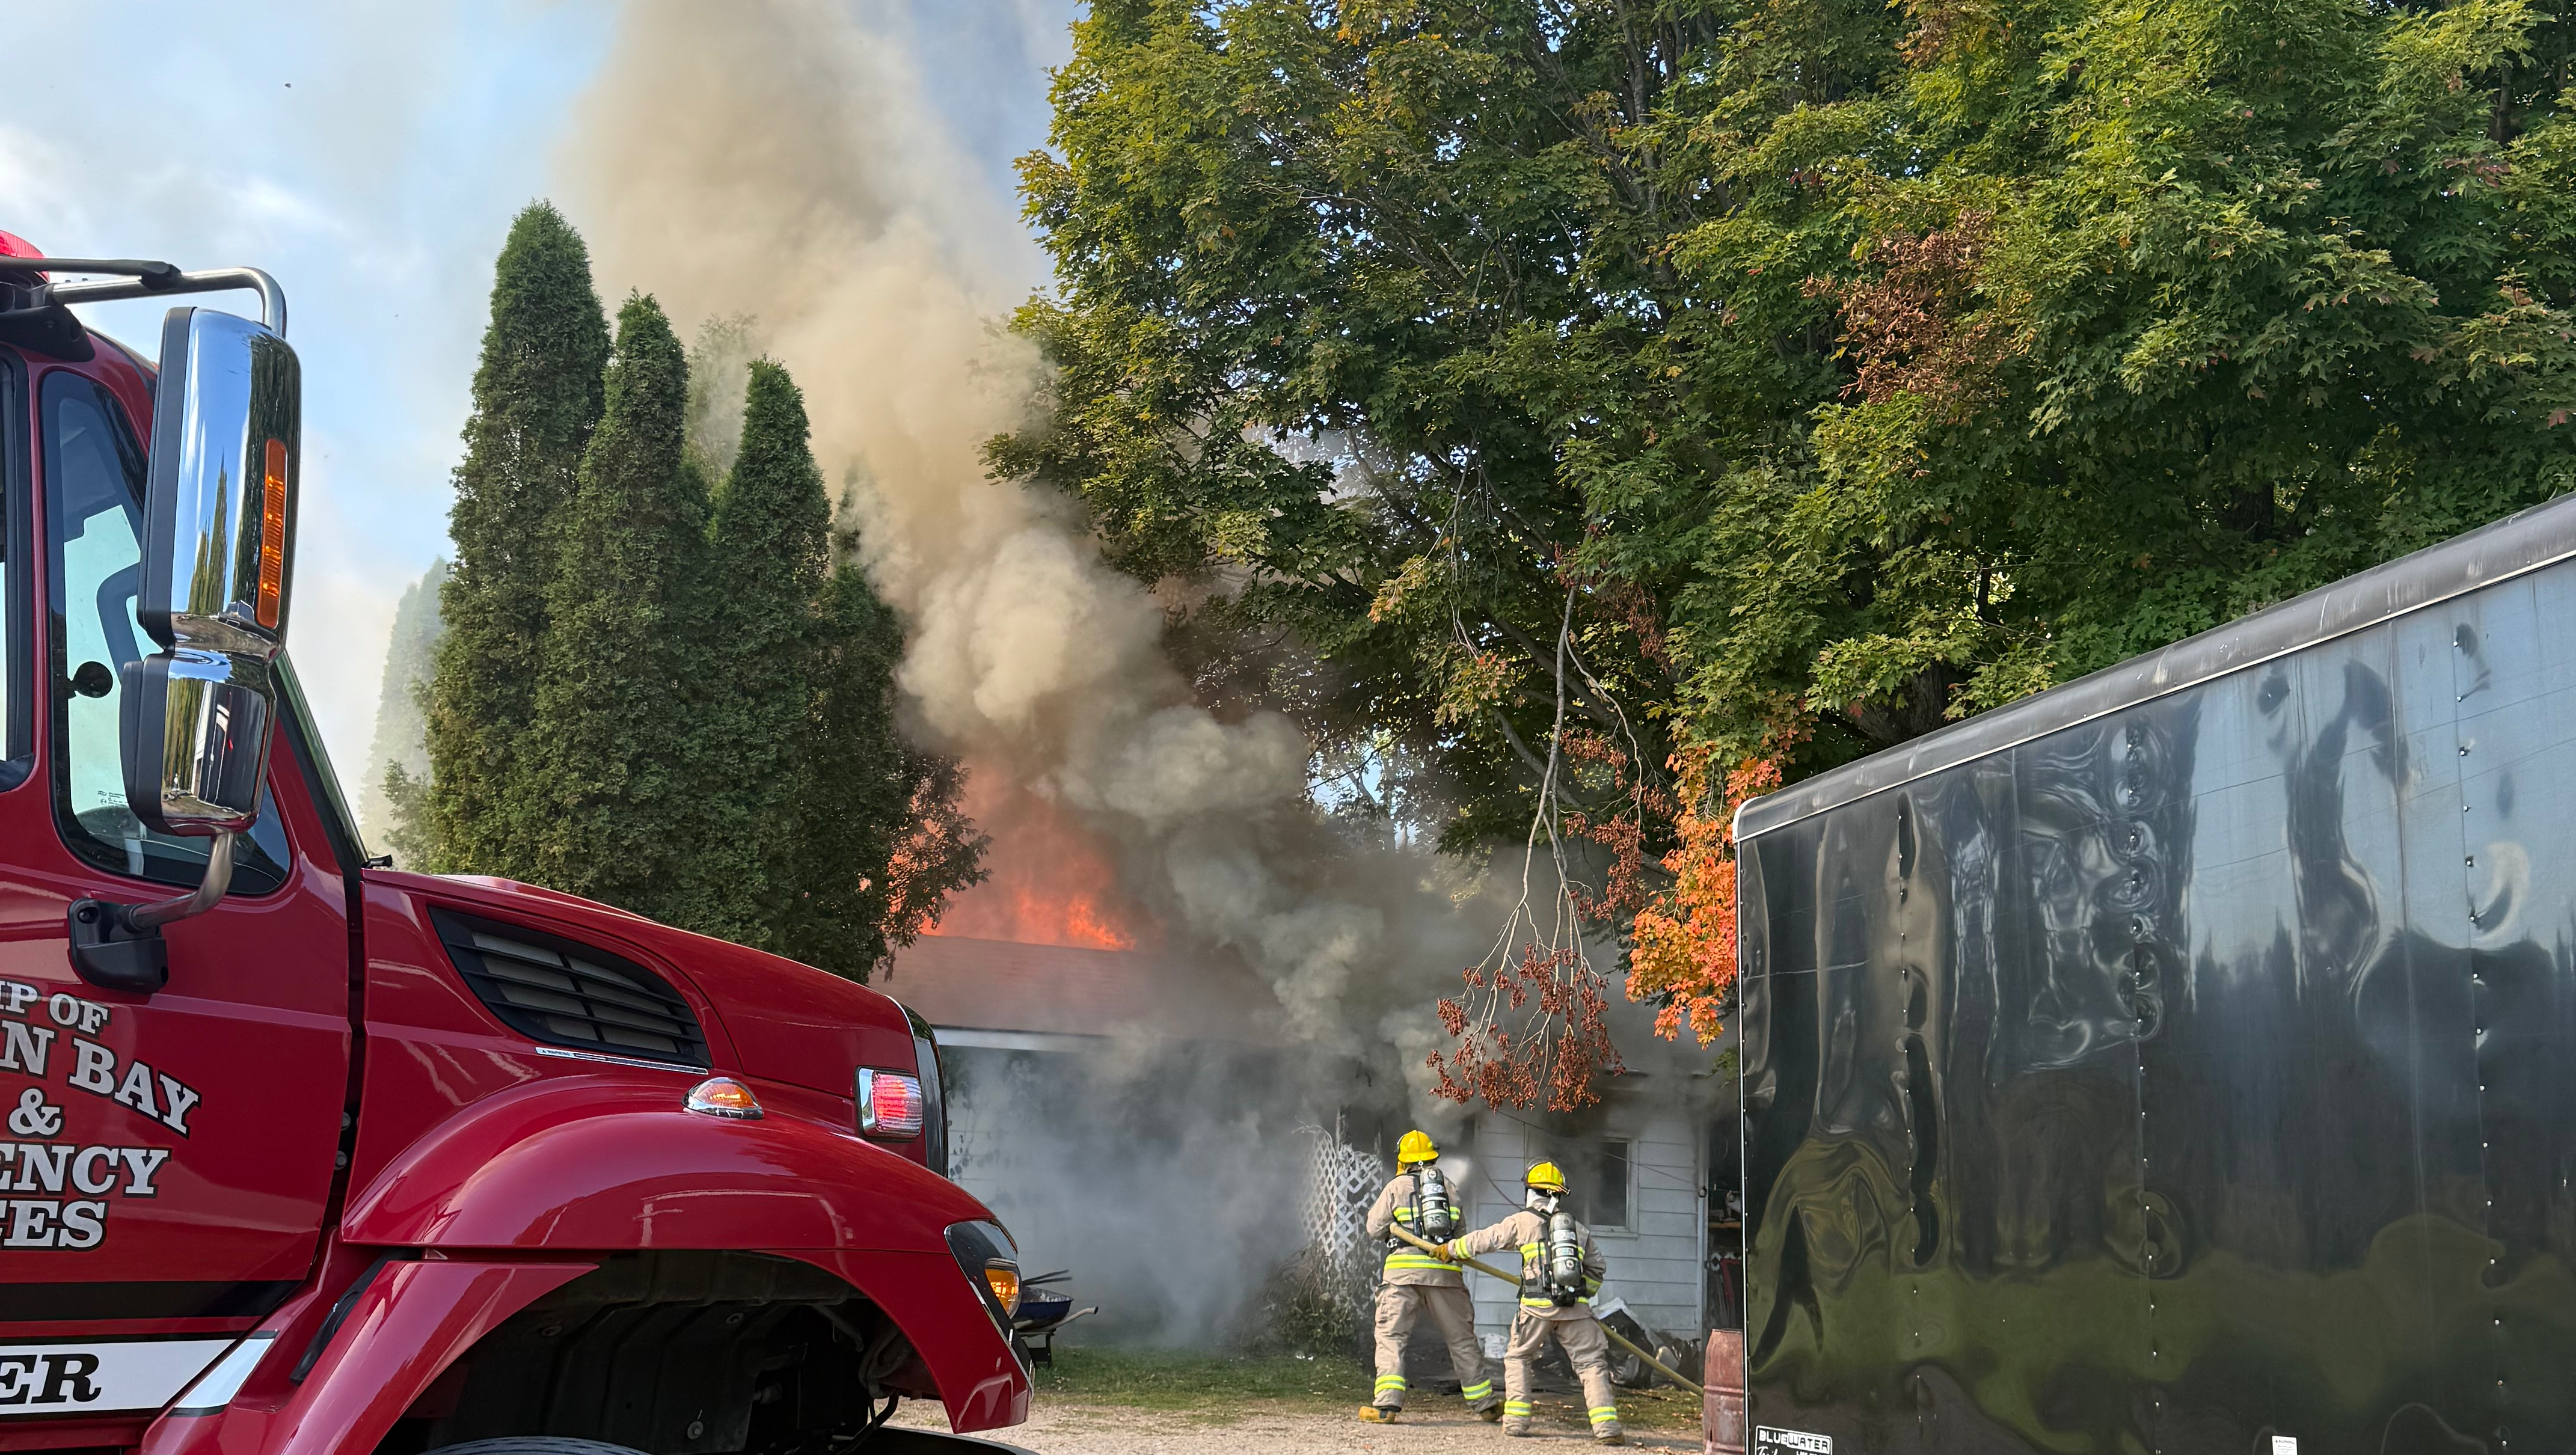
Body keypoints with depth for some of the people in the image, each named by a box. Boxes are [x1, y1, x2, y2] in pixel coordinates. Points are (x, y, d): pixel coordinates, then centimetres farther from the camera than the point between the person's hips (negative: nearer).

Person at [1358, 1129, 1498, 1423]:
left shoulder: (1395, 1188, 5)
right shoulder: (1449, 1188, 14)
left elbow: (1376, 1230, 7)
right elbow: (1461, 1231, 18)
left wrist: (1374, 1210, 27)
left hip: (1403, 1270, -3)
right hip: (1445, 1271, 3)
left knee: (1391, 1337, 1)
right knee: (1461, 1339, 12)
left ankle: (1387, 1404, -10)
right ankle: (1483, 1404, 19)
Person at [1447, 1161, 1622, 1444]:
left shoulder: (1521, 1222, 7)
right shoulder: (1579, 1228, 17)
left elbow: (1483, 1240, 14)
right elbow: (1598, 1267, 25)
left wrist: (1450, 1249, 28)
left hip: (1537, 1307, -2)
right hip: (1575, 1308, 2)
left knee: (1517, 1357, 17)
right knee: (1591, 1363, 5)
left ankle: (1516, 1420, 10)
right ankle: (1606, 1426, -8)